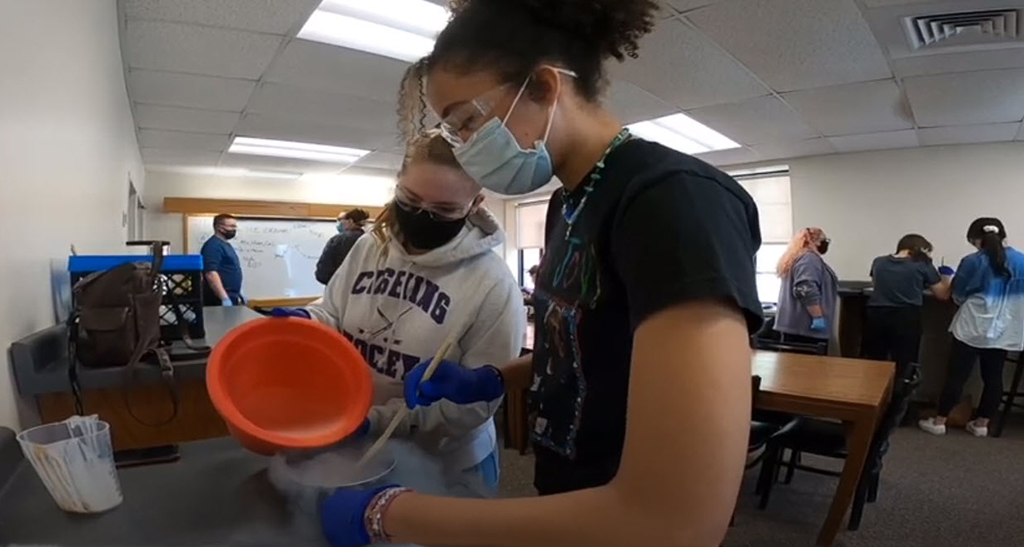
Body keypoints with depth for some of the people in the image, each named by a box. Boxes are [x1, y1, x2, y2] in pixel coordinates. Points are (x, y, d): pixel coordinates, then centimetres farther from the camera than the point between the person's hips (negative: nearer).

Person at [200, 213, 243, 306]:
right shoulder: (213, 245, -13)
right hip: (220, 300, -10)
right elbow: (211, 273, -24)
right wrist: (225, 298, -28)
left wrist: (238, 295, 23)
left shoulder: (226, 245, 18)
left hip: (232, 298, 10)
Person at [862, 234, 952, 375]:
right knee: (904, 366, 5)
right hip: (906, 317, -3)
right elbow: (943, 294, 11)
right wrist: (946, 275, 28)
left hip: (876, 314, 3)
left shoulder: (878, 262, 13)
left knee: (873, 363, 10)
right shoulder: (923, 265, 5)